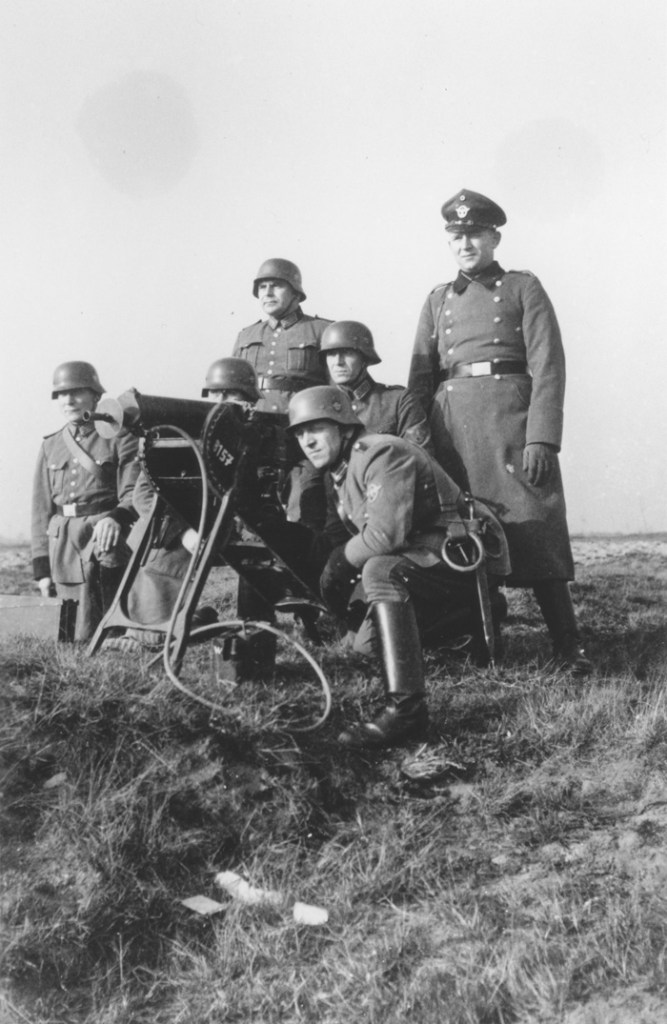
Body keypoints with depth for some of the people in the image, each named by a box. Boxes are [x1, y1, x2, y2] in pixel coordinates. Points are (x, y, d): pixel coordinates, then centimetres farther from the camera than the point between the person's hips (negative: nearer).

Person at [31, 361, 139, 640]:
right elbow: (41, 508, 14)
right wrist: (41, 567, 7)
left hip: (104, 539, -4)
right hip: (63, 550, 4)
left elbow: (133, 493, -7)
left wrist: (115, 518, -29)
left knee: (89, 634, -9)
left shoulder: (118, 438, 2)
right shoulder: (50, 445, 15)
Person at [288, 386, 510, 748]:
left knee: (381, 571, -34)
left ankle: (406, 708, -35)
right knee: (364, 639, 7)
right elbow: (358, 536, 16)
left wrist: (340, 562, -17)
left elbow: (386, 533, -32)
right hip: (429, 553, 10)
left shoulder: (382, 454, -19)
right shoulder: (343, 470, 12)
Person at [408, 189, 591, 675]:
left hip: (512, 418, -3)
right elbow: (421, 377, 15)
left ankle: (569, 647, -2)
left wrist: (542, 438, -14)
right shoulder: (438, 299, 19)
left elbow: (548, 366, -3)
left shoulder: (523, 287, 7)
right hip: (452, 425, 4)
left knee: (533, 530, -8)